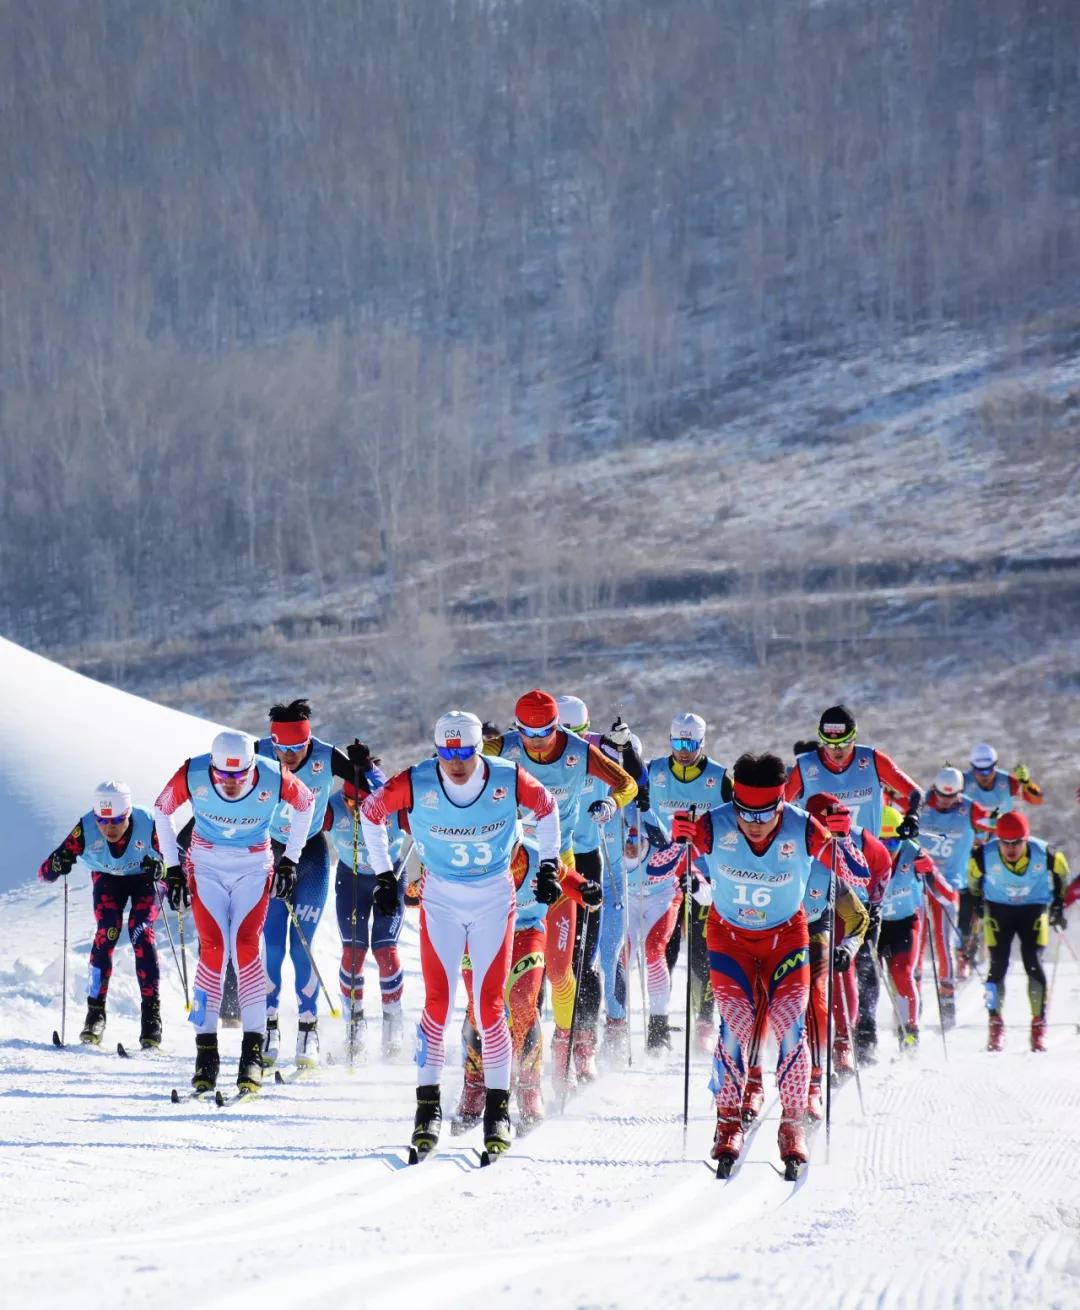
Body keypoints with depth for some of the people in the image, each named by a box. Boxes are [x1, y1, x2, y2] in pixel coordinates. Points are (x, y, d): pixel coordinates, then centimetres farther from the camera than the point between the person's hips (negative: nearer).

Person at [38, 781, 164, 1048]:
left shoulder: (148, 825, -33)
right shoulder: (86, 829, -30)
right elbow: (45, 872, -29)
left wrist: (160, 867, -47)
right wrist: (57, 865, -52)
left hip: (145, 878, -1)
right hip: (107, 878, 1)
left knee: (141, 932, -21)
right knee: (106, 932, -19)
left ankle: (151, 1014, -18)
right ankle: (95, 1012, -13)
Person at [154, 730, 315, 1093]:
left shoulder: (274, 777, -22)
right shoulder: (192, 774, -21)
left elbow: (305, 803, 1)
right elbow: (162, 810, 0)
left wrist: (290, 860, 2)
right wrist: (173, 869, 1)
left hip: (254, 868, 0)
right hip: (206, 865, 0)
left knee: (246, 946, -17)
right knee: (213, 949, -14)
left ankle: (253, 1051, -15)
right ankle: (205, 1051, -9)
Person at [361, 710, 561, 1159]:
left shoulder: (508, 780, -16)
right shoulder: (416, 784, -17)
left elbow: (546, 807, 5)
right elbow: (371, 811, 1)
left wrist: (549, 865, 4)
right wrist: (383, 875, 3)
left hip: (494, 898, 0)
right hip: (440, 898, 0)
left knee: (491, 1003, -5)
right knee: (438, 1000, -9)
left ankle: (498, 1106, 5)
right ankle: (428, 1105, -2)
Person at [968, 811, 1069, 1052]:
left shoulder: (1045, 854, -25)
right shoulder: (984, 857, -25)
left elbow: (1061, 872, -2)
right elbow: (973, 878, -2)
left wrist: (1059, 904, 5)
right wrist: (977, 902, 8)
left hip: (1034, 909, 0)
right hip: (998, 909, 0)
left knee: (1033, 964, -12)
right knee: (998, 966, -9)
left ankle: (1039, 1025, -3)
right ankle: (996, 1025, 2)